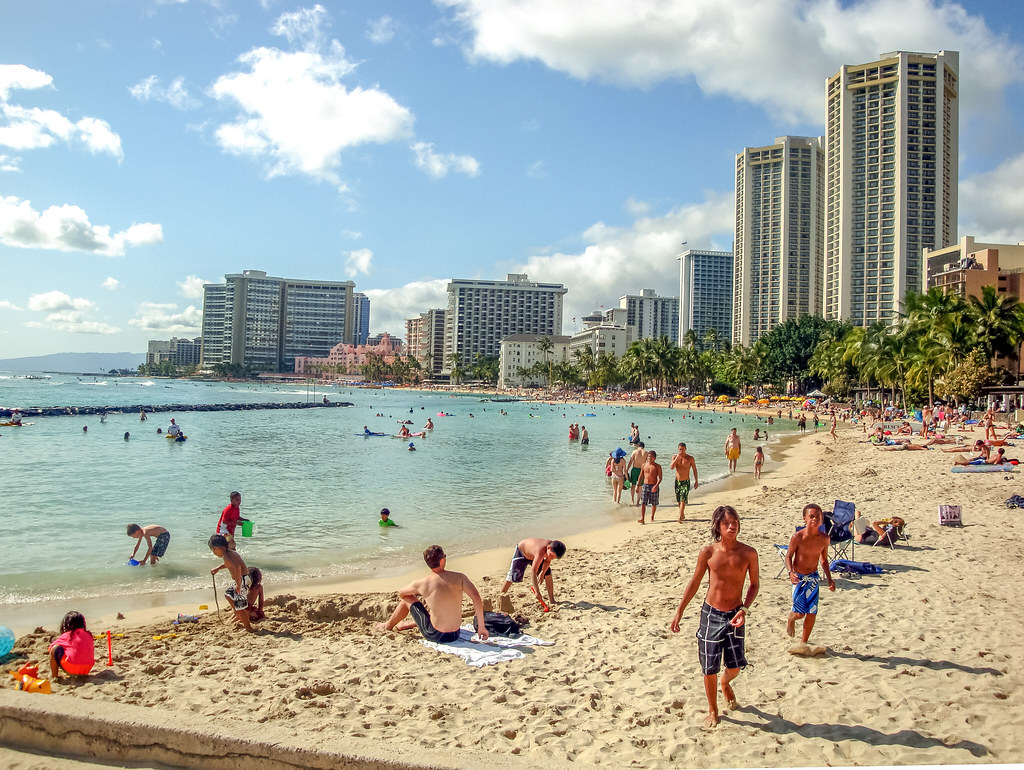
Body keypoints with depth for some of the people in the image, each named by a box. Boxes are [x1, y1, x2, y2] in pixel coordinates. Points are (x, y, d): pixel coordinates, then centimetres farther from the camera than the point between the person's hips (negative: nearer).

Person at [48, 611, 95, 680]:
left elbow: (51, 646, 14)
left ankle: (54, 675, 10)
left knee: (54, 649, 6)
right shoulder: (88, 634, 12)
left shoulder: (66, 635, 2)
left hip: (71, 668, -5)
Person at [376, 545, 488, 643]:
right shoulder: (459, 577, -9)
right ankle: (406, 625, 56)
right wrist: (481, 626, -8)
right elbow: (476, 598, -16)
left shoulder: (421, 584, -11)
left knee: (407, 599, 16)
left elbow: (401, 593, 8)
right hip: (455, 635, 3)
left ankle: (388, 626, 40)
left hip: (435, 635, -3)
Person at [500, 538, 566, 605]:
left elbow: (547, 561, -9)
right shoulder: (540, 553, -47)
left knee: (548, 574, -4)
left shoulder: (553, 547, -28)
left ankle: (551, 600, 5)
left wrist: (542, 572, -26)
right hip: (521, 552, -6)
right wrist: (537, 592, -48)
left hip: (533, 554, 6)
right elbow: (534, 573, -45)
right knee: (513, 576, -13)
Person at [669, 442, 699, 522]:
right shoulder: (675, 456, 0)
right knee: (679, 500, 13)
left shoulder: (690, 458, -6)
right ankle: (683, 515, 29)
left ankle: (680, 517, -17)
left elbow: (694, 470, 3)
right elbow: (671, 467, -13)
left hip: (686, 482, -4)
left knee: (683, 500, -14)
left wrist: (696, 481, 3)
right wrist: (677, 458, -21)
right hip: (677, 481, 4)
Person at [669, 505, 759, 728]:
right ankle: (712, 711, 27)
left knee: (735, 666, 2)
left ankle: (726, 684, 40)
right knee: (709, 668, 5)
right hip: (711, 614, 0)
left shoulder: (748, 553, -7)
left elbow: (754, 584, 5)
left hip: (734, 615, 0)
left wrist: (744, 610, -9)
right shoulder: (708, 552, -7)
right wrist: (679, 611, 4)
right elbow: (694, 582, 3)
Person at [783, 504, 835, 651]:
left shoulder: (824, 538, -4)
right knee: (799, 613, -4)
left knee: (812, 613, 0)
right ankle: (791, 619, 34)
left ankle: (803, 643, 17)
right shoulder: (797, 537, -15)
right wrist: (790, 572, -22)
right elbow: (788, 556, -6)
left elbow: (824, 560, 10)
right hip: (798, 578, -3)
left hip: (813, 578, 3)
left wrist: (829, 579, 6)